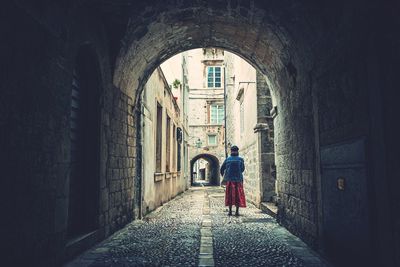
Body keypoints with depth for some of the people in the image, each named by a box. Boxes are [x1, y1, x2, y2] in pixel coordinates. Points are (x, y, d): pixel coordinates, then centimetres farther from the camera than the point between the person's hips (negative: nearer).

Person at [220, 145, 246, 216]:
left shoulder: (227, 159, 2)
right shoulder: (240, 159, -2)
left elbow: (222, 169, 7)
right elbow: (242, 169, 4)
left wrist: (222, 175, 27)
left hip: (229, 180, 1)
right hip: (238, 179, -1)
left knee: (230, 195, 8)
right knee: (238, 195, 5)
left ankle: (230, 211, 7)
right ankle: (237, 211, 4)